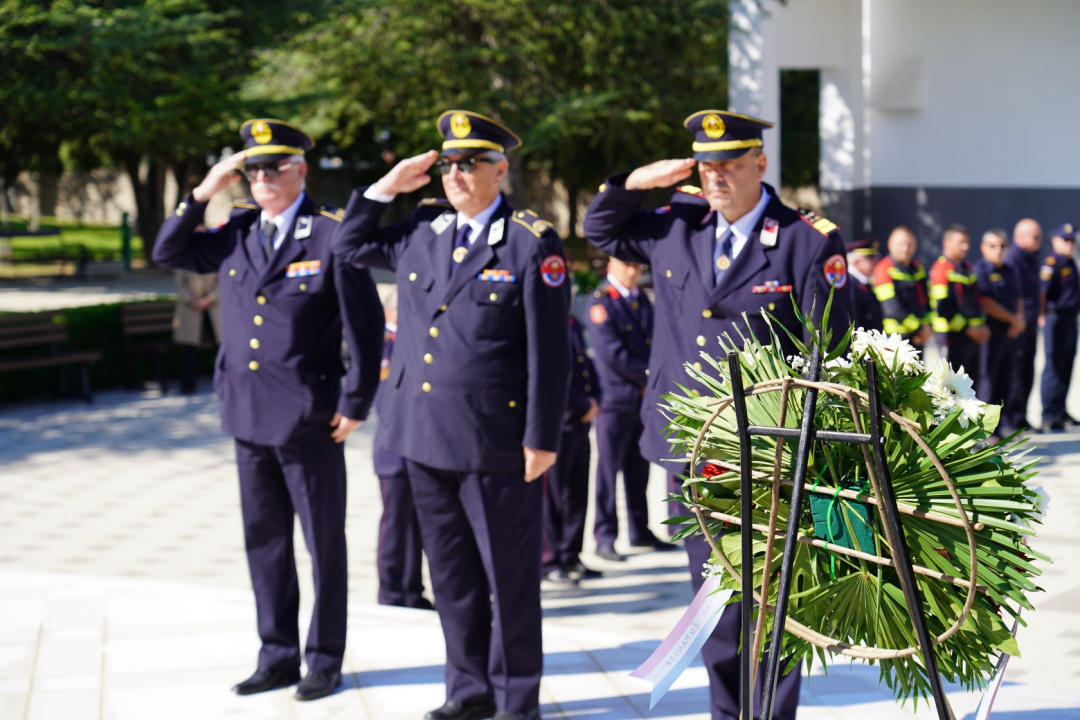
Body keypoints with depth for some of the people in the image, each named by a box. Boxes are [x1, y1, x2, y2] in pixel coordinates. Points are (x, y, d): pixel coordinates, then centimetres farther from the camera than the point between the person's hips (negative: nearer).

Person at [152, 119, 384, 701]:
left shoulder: (331, 234, -8)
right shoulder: (237, 232, 8)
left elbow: (365, 322, -9)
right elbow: (168, 253, 14)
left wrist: (356, 404, -10)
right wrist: (203, 194, 1)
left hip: (308, 419, -6)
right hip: (248, 415, 6)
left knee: (324, 542, 5)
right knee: (264, 541, 13)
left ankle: (325, 659, 16)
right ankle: (278, 655, 24)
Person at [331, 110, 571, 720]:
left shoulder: (533, 242, -7)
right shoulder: (421, 232, 9)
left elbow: (550, 349, -9)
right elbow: (349, 246, 24)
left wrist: (543, 438, -13)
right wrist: (386, 189, 9)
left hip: (497, 440, -6)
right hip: (426, 438, 6)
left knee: (509, 576, 5)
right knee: (451, 573, 14)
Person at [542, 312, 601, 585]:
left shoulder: (573, 324, 15)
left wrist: (593, 400, 1)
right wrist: (583, 407, -14)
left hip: (579, 423, 9)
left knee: (578, 493, 13)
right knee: (552, 495, -1)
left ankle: (571, 557, 21)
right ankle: (548, 562, 6)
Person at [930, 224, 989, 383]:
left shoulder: (967, 267, 15)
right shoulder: (941, 269, -12)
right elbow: (942, 307, -18)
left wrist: (982, 326, 9)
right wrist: (967, 329, -18)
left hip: (973, 334, 9)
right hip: (955, 335, -9)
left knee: (972, 381, 12)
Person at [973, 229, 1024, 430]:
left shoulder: (1011, 271, 16)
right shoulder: (979, 271, -9)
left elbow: (1018, 298, 19)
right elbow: (986, 304, -16)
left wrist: (1019, 319, -1)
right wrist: (1012, 319, -9)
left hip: (1010, 333, 7)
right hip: (990, 333, -7)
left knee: (1005, 378, 11)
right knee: (987, 378, -5)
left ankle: (999, 419, 22)